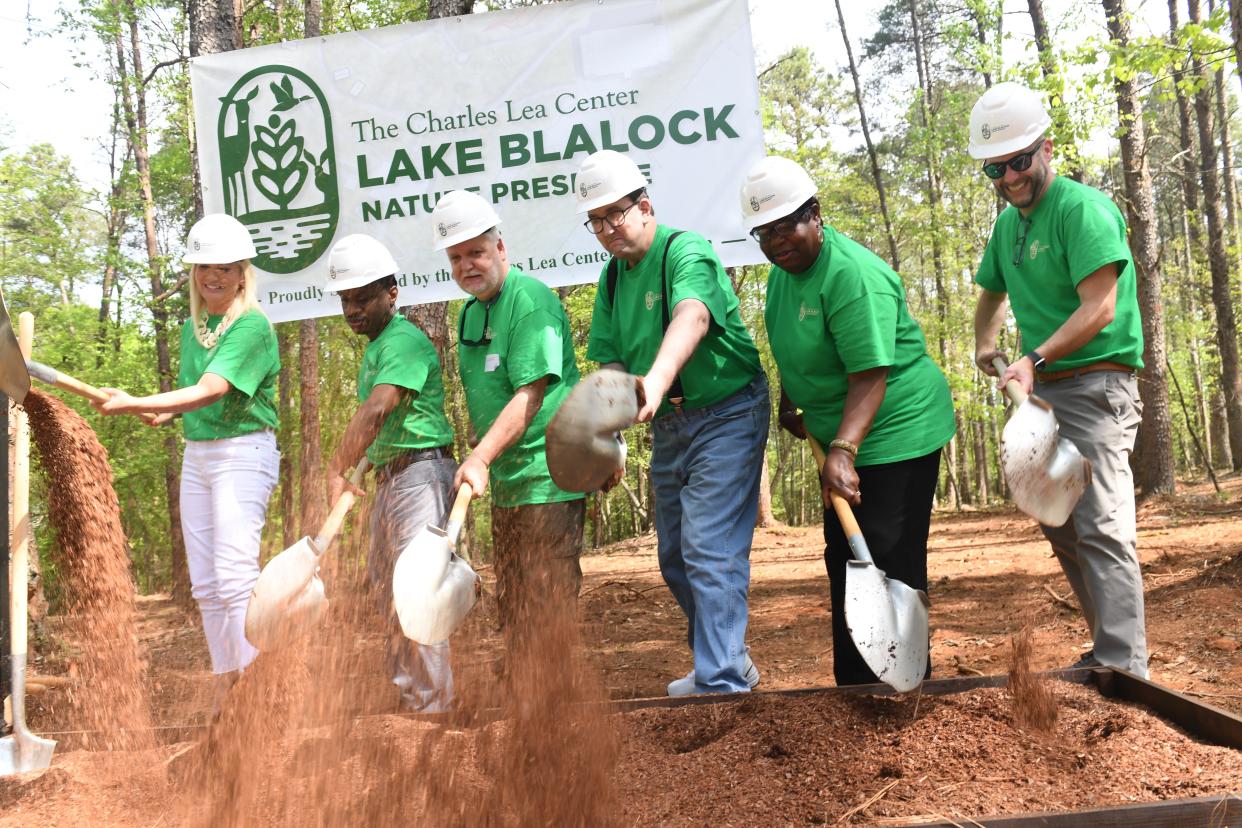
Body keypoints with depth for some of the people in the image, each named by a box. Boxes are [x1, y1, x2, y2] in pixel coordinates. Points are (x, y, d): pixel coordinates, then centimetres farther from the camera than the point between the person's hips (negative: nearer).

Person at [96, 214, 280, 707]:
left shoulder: (253, 325, -13)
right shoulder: (191, 327, 12)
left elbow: (213, 390, -25)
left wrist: (136, 405, -34)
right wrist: (165, 412, 2)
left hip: (244, 452, -8)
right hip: (196, 455, 8)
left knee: (235, 577, -15)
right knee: (205, 583, 8)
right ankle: (225, 686, 17)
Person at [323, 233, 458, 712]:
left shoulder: (405, 341, -14)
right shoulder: (375, 348, 18)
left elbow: (376, 411, -26)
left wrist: (337, 470, -27)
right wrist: (350, 471, 12)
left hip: (421, 472, -11)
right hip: (388, 479, 11)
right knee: (387, 588, 15)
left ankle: (432, 704, -9)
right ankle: (409, 693, 24)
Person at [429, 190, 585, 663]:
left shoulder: (530, 300, -14)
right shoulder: (469, 314, 14)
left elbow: (531, 394, -23)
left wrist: (480, 457, -29)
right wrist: (481, 463, 13)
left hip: (547, 478, -9)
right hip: (504, 482, 9)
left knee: (547, 601, -6)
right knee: (511, 605, 15)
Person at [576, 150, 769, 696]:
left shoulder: (686, 252, -19)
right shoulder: (613, 275, 7)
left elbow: (692, 315, -41)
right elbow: (612, 361, 4)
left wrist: (657, 379, -59)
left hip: (726, 414, -9)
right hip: (668, 425, 9)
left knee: (709, 550, -16)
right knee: (675, 556, 15)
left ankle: (721, 683, -12)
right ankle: (731, 660, 32)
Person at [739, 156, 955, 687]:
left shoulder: (851, 275, -24)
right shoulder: (784, 272, 6)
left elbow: (870, 375, -30)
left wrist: (842, 451, -37)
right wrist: (790, 404, 17)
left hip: (897, 434, -10)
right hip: (842, 439, 10)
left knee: (891, 570, -10)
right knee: (844, 563, 15)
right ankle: (854, 688, 26)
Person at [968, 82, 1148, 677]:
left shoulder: (1082, 208, -12)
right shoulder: (1007, 225, 14)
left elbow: (1100, 308, -21)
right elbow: (991, 293, 32)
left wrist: (1035, 359, -29)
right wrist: (984, 342, 15)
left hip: (1095, 385, -9)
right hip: (1042, 393, 9)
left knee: (1100, 526, -16)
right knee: (1060, 528, 12)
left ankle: (1124, 667, -17)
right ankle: (1111, 650, 22)